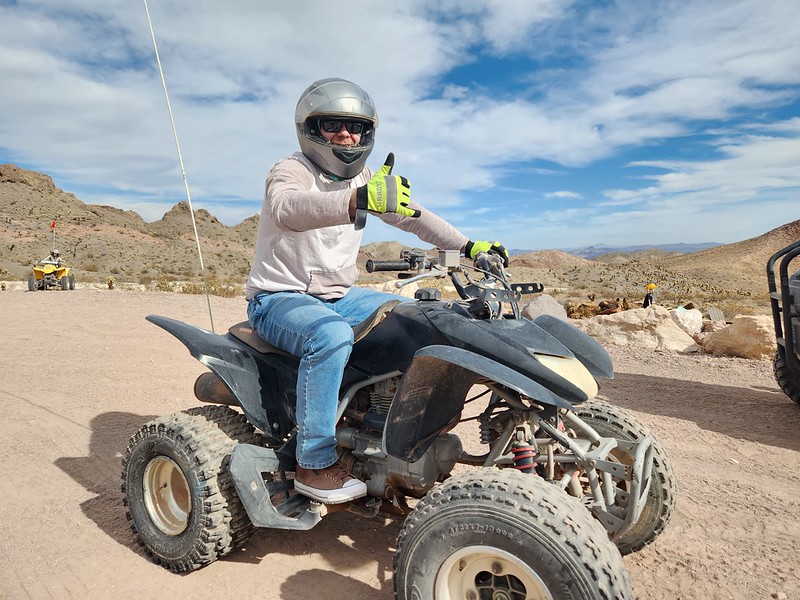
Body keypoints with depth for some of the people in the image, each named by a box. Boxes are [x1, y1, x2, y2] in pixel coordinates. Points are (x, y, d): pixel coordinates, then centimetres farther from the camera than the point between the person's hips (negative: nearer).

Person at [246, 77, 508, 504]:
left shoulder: (365, 179, 10)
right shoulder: (290, 171, -13)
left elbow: (410, 214, 12)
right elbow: (289, 210, -37)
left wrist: (467, 246, 0)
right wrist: (359, 200, -54)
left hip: (339, 296, 7)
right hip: (279, 298, -7)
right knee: (332, 335, -38)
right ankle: (314, 465, -23)